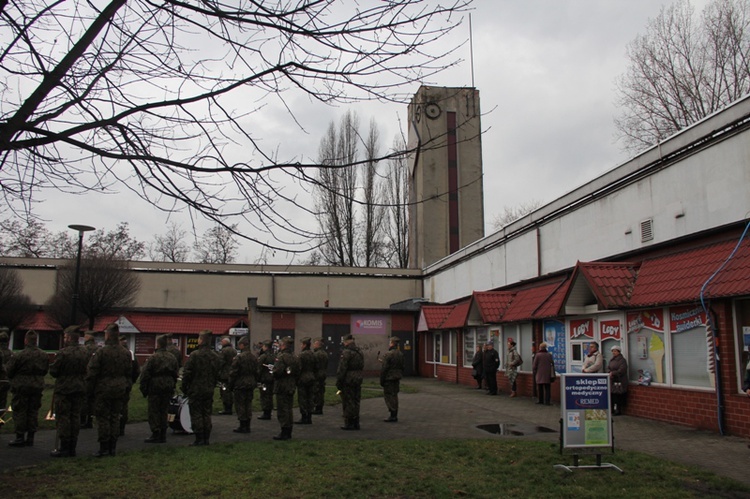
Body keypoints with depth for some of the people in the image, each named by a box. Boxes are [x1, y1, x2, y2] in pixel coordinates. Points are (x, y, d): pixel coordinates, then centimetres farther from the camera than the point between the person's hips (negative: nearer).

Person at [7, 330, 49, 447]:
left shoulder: (18, 356, -15)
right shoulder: (44, 355, 0)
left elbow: (10, 371, -5)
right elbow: (45, 371, 8)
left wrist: (13, 380, 15)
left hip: (21, 387, -4)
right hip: (37, 387, 5)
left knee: (19, 412, 5)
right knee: (33, 411, 11)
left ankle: (20, 437, 7)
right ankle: (30, 437, 15)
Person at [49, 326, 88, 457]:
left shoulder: (63, 353, -15)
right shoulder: (84, 352, 5)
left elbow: (53, 371, -11)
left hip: (64, 389, -6)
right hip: (79, 389, 6)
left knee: (63, 417, 1)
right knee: (75, 417, 10)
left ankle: (64, 448, 2)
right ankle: (72, 448, 14)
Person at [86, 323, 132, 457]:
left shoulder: (101, 352, -13)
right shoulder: (126, 353, 5)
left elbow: (91, 373, -11)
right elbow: (129, 373, 11)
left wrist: (89, 390, -1)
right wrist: (126, 388, 18)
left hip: (103, 389, -5)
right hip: (120, 390, 5)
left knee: (103, 418, 2)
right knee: (115, 417, 11)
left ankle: (104, 447, 4)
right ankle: (113, 447, 16)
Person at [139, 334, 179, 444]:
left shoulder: (153, 357, -12)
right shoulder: (172, 358, 6)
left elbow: (145, 374, -10)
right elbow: (176, 373, 12)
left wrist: (143, 388, -1)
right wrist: (173, 387, 19)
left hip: (155, 386, -5)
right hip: (168, 387, 6)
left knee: (154, 411, 3)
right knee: (164, 410, 12)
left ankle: (155, 435, 3)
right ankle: (163, 435, 15)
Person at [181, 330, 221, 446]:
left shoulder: (195, 355, -14)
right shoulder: (215, 356, 5)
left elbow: (187, 373, -13)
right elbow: (218, 373, 10)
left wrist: (184, 387, -1)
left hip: (196, 389, -6)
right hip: (209, 390, 6)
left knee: (196, 414, 1)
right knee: (207, 414, 12)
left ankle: (199, 439, 2)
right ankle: (206, 438, 16)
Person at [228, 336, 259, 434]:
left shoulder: (239, 357, -17)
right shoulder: (254, 357, 6)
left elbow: (233, 373, -13)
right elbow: (257, 371, 12)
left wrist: (230, 385, -3)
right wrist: (254, 383, 19)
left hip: (240, 385, -7)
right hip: (251, 384, 7)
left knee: (240, 405, 2)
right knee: (248, 405, 12)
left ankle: (242, 426, 5)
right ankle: (247, 426, 18)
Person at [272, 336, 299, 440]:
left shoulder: (281, 357, -16)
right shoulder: (295, 358, 9)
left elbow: (277, 371, -24)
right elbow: (297, 372, 10)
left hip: (281, 387, -8)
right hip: (291, 387, 8)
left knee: (282, 410, -2)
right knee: (289, 409, 14)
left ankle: (284, 433, 0)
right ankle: (288, 432, 21)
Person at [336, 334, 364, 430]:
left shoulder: (346, 352, -14)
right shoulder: (360, 352, 13)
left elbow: (342, 368, -16)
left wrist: (338, 381, -11)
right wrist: (358, 377, 19)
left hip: (348, 380, -8)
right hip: (358, 379, 8)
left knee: (348, 402, -1)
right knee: (356, 401, 13)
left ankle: (349, 423, 3)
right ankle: (356, 423, 18)